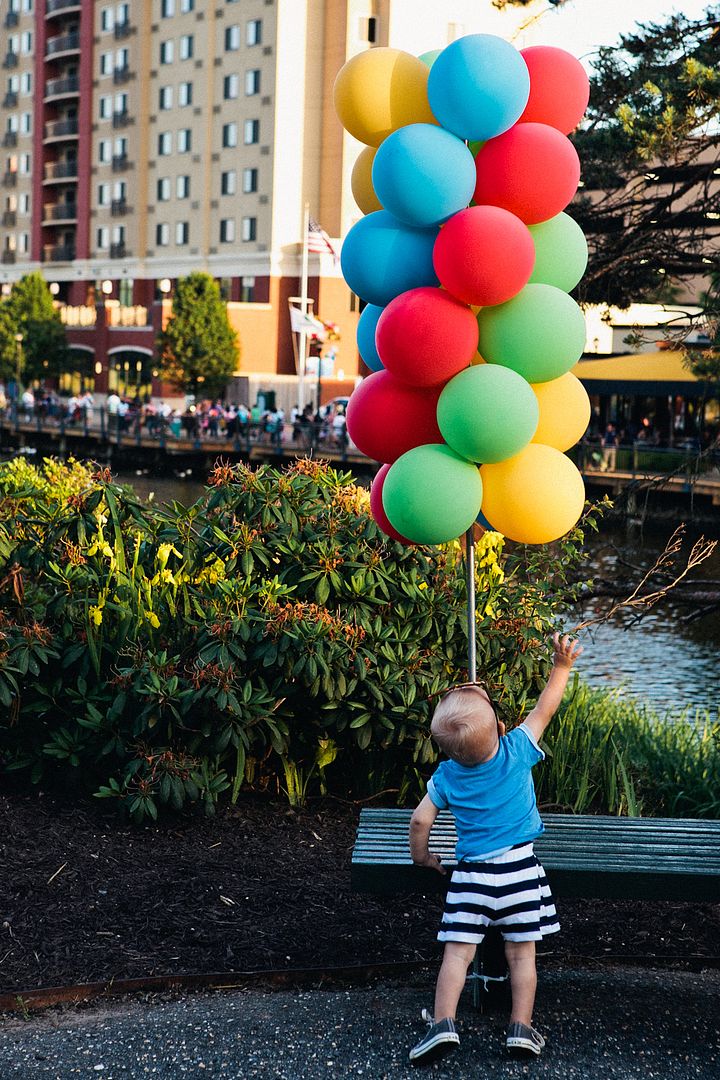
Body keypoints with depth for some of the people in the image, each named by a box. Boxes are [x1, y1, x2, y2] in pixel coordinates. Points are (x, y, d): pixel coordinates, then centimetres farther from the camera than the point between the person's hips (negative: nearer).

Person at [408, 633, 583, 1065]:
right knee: (522, 953, 8)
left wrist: (422, 855, 15)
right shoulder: (517, 752, -9)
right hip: (519, 868, 0)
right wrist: (562, 666, 8)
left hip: (472, 874, 0)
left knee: (458, 951, 1)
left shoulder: (446, 776, -5)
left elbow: (421, 819, -3)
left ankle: (444, 1023, -9)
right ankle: (522, 1027, 6)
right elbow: (544, 709, 1)